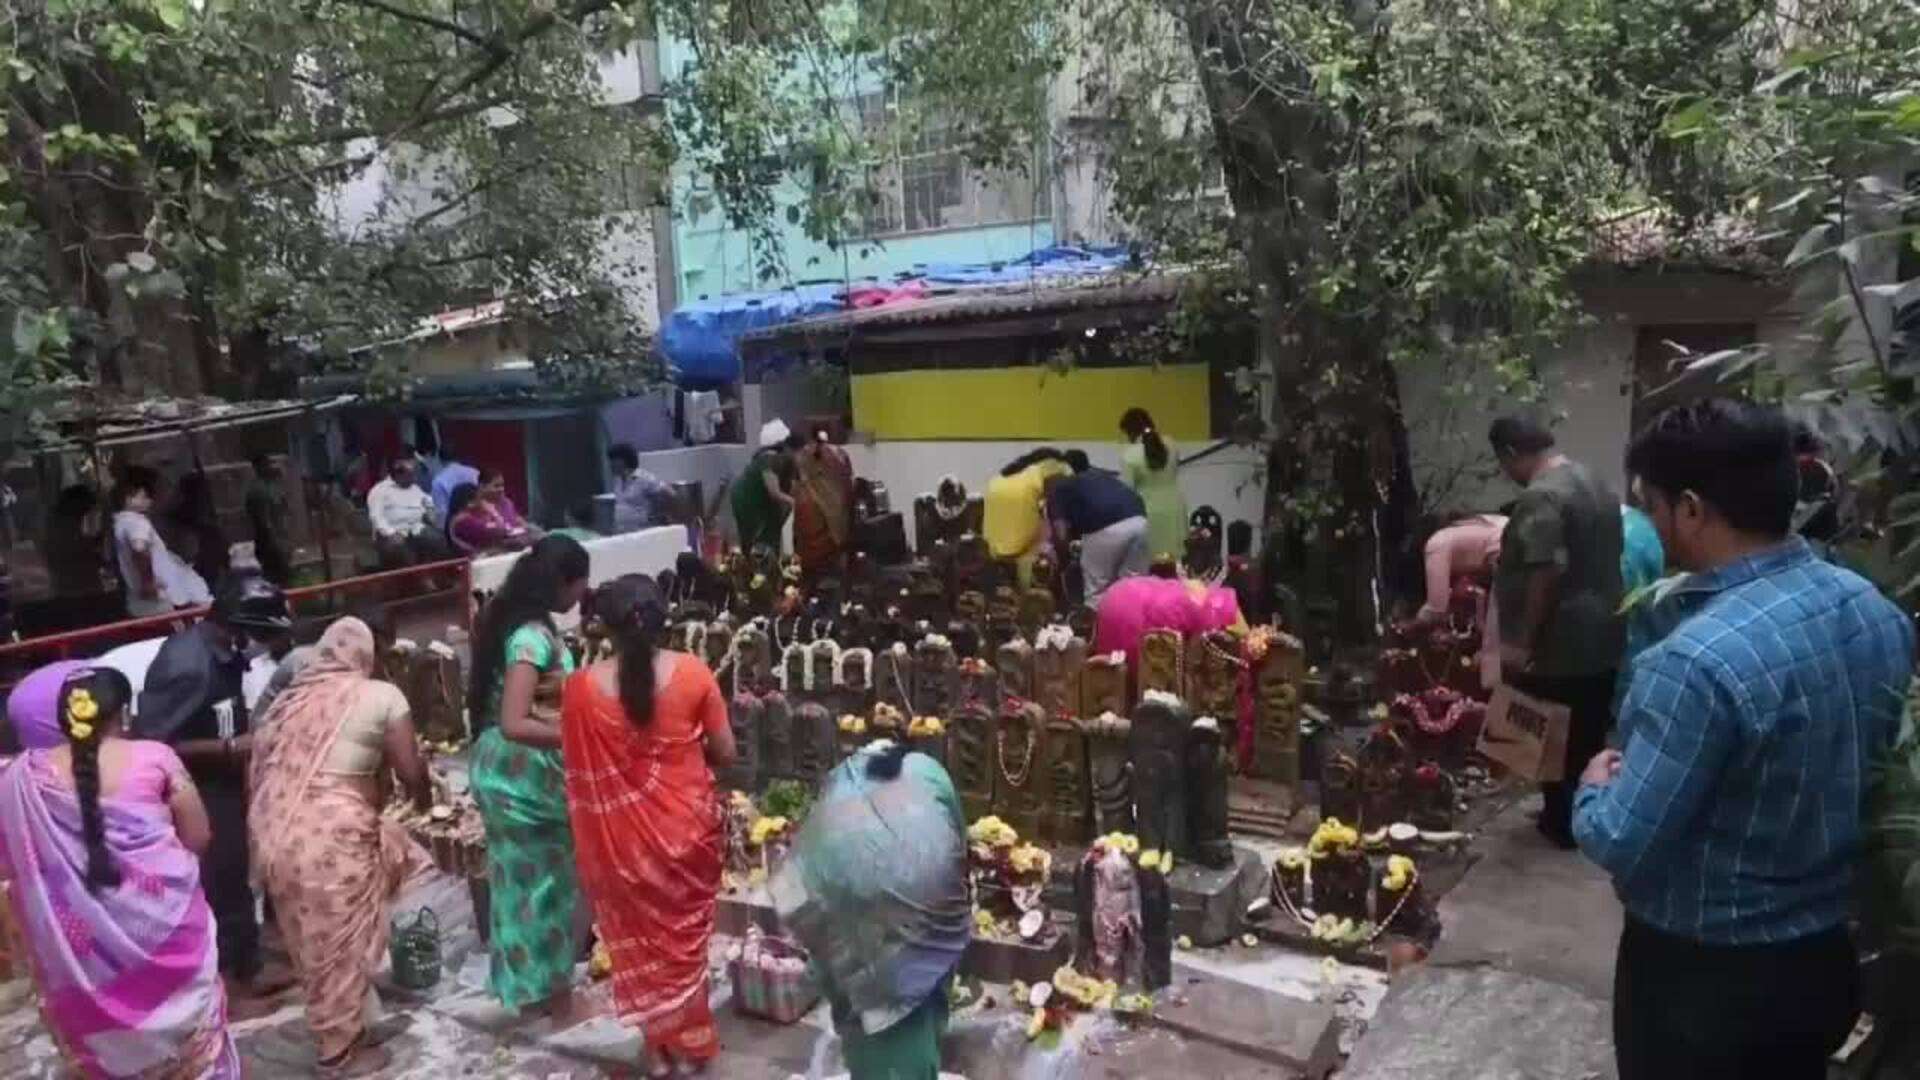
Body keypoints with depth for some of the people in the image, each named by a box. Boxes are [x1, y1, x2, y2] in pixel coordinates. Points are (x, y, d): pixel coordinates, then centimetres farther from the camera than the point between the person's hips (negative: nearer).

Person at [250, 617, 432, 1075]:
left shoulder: (291, 697, 14)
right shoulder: (382, 695, -3)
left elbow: (261, 767, 13)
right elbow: (411, 772, -3)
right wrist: (425, 801, 19)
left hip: (274, 830, 6)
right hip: (329, 836, -6)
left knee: (313, 938, 24)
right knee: (341, 942, 11)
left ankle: (332, 1026, 39)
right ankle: (339, 1048, 25)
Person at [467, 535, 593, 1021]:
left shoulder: (509, 617, 4)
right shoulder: (534, 637, -25)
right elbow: (515, 725, -31)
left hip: (504, 769, 9)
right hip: (527, 775, -9)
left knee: (523, 879, 21)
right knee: (548, 883, 7)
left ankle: (529, 982, 36)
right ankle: (557, 996, 22)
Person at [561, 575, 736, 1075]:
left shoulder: (582, 686, -12)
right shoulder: (693, 673, -13)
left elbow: (577, 769, -3)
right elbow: (725, 753, -6)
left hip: (621, 832, 0)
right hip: (687, 822, 0)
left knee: (638, 933, 19)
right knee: (684, 931, 20)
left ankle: (657, 1045, 30)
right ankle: (690, 1040, 32)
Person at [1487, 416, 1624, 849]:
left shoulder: (1541, 497, -20)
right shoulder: (1594, 482, 12)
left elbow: (1546, 573, -26)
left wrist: (1523, 643, -21)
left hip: (1560, 644, -9)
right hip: (1602, 638, 9)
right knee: (1589, 735, 17)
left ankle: (1562, 822, 15)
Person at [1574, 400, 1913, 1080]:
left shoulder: (1702, 659, -32)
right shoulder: (1876, 610, -5)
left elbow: (1619, 844, -26)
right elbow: (1855, 765, 10)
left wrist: (1594, 785, -5)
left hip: (1703, 973, -7)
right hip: (1827, 957, 7)